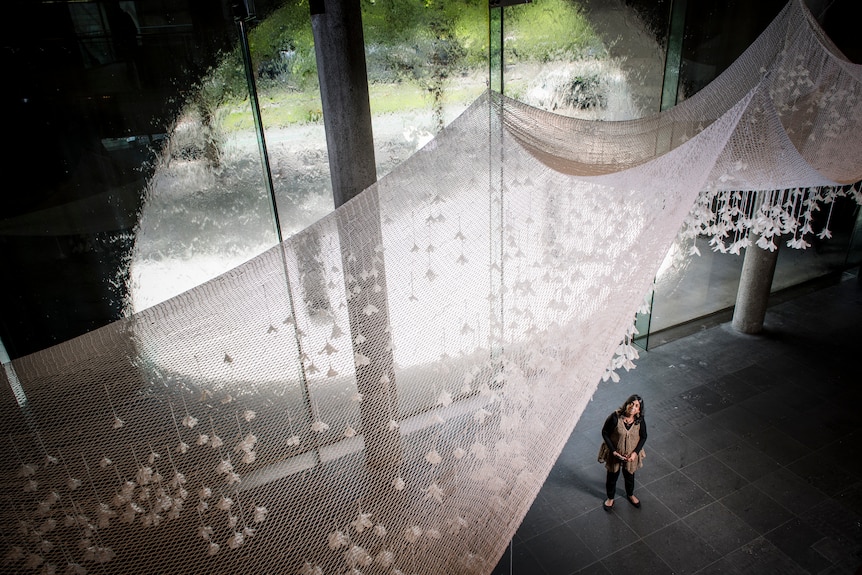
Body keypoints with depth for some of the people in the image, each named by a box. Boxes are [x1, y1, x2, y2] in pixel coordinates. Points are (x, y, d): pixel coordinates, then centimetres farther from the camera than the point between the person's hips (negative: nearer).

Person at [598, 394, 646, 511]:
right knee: (612, 477, 20)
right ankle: (610, 498, 47)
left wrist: (635, 452, -14)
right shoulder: (615, 417, -28)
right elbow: (605, 433, -17)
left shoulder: (640, 421, -20)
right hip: (614, 453, -2)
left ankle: (630, 495, 57)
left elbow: (643, 437, -4)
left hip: (631, 454, 2)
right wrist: (613, 451, -19)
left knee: (629, 476, 27)